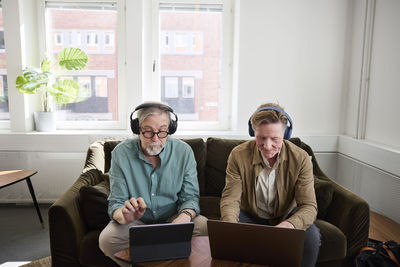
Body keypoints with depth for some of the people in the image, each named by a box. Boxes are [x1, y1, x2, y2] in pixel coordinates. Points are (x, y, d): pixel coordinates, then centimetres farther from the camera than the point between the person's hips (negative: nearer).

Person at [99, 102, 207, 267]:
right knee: (106, 240, -27)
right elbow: (116, 203, -11)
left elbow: (190, 197, -7)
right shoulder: (121, 153, -11)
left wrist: (185, 216, -32)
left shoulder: (184, 152, -9)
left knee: (207, 228, -25)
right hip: (136, 222, 0)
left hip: (172, 219, 1)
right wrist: (124, 216, -37)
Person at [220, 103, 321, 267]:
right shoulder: (238, 155, -17)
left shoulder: (301, 158, -17)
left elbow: (309, 206, -20)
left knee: (311, 236, -27)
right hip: (250, 216, 0)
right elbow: (230, 199, -18)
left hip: (286, 217, 1)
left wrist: (289, 225, -43)